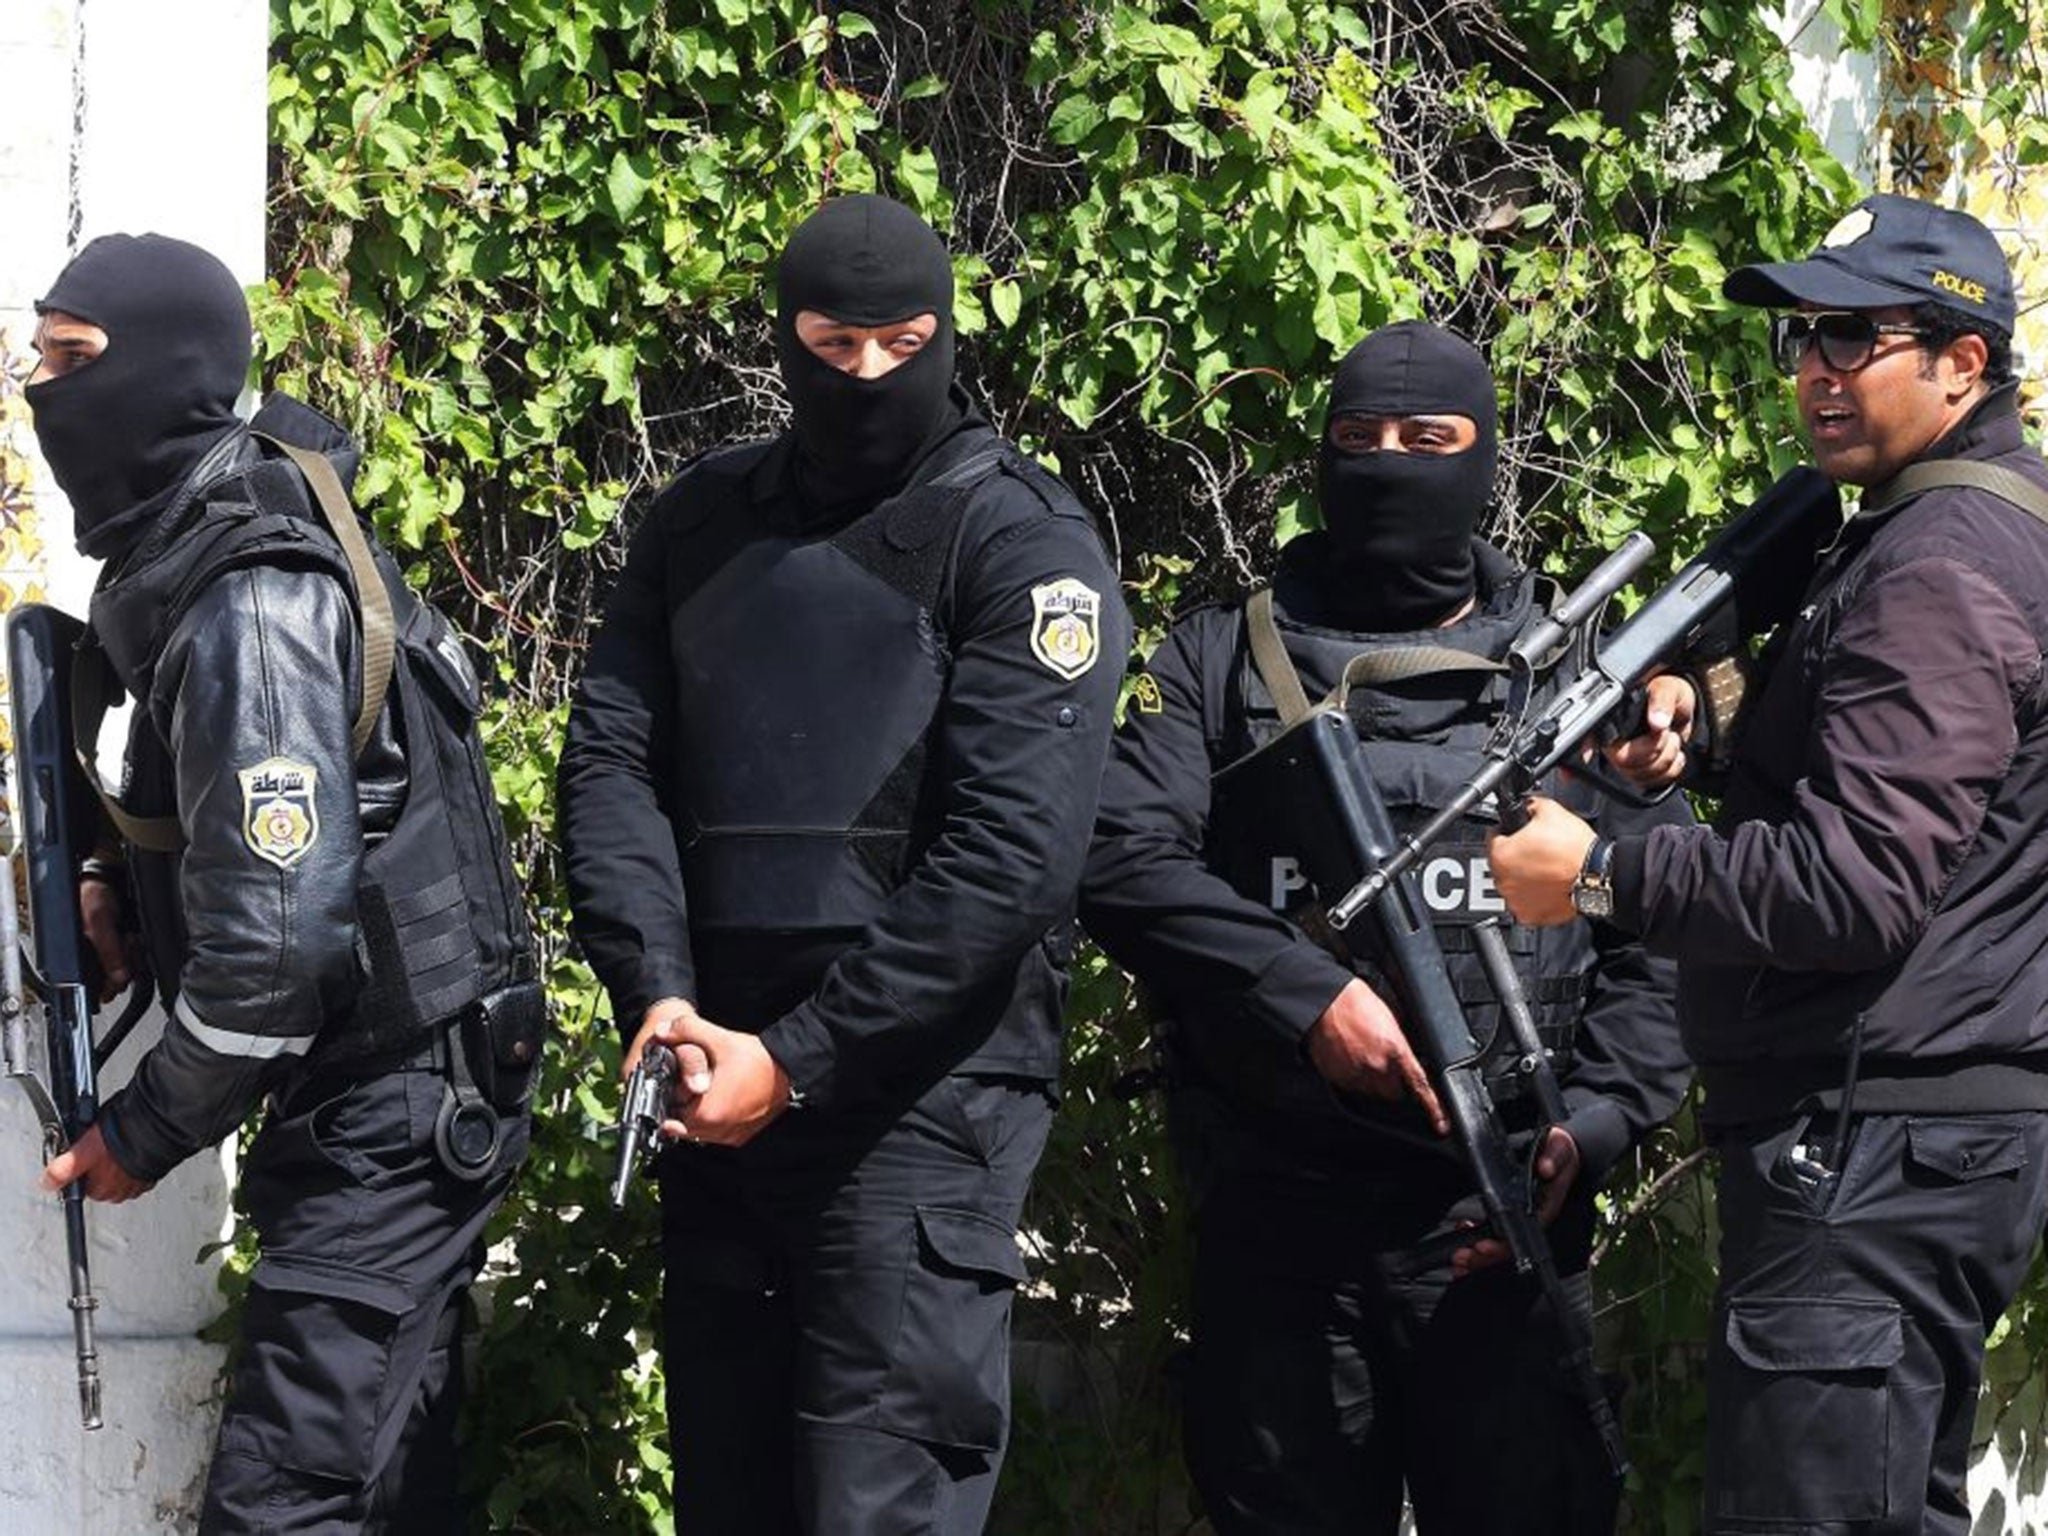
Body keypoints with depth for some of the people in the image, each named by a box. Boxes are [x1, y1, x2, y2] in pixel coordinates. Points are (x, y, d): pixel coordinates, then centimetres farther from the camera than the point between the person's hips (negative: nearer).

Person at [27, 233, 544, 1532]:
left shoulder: (250, 609, -24)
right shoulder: (191, 548, 6)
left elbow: (274, 941, -26)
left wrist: (143, 1137, -14)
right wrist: (120, 879, 3)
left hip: (389, 1110, -10)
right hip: (412, 1087, 10)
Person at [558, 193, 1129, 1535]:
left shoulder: (1023, 542, -5)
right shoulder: (702, 523, 12)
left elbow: (1013, 851, -14)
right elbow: (614, 761, 4)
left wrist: (798, 1060, -16)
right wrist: (657, 994, -13)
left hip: (922, 1090, -6)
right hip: (715, 1084, 6)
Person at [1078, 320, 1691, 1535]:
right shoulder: (1225, 659, 9)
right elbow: (1120, 856, -4)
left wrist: (1592, 1125, -9)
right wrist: (1304, 991, -16)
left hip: (1508, 1220, 0)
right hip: (1277, 1220, 0)